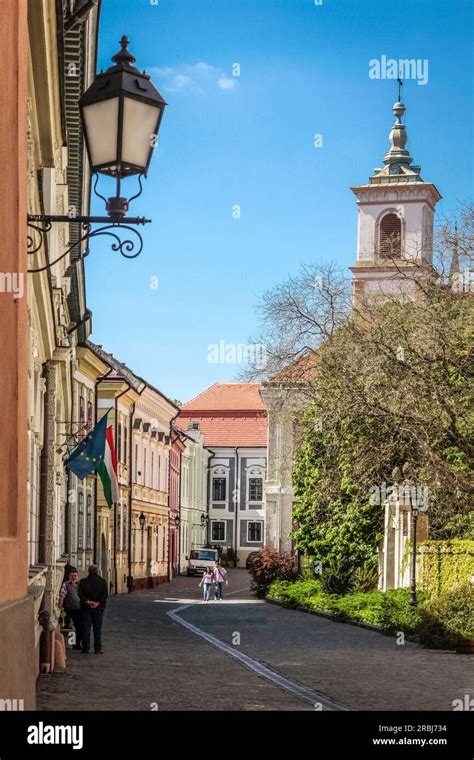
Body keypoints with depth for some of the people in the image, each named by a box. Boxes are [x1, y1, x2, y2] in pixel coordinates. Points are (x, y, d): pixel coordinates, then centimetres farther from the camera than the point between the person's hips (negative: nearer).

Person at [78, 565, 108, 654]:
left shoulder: (83, 582, 1)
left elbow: (80, 594, -9)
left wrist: (87, 602, -13)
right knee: (97, 629, 4)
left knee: (86, 628, 5)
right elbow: (105, 595, -9)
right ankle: (98, 649, 2)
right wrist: (98, 603, -14)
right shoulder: (102, 582, 0)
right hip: (98, 608, 0)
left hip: (86, 608, 0)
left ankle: (85, 647, 3)